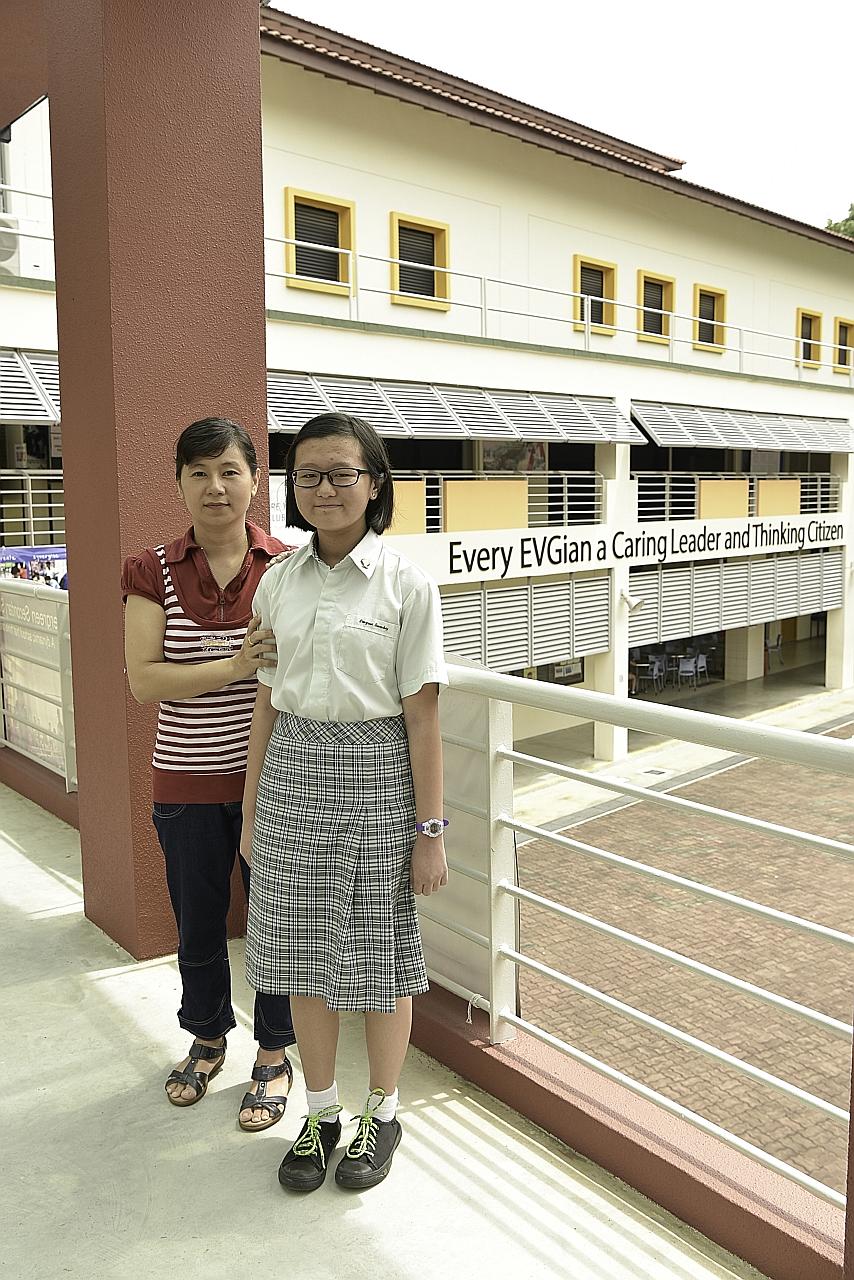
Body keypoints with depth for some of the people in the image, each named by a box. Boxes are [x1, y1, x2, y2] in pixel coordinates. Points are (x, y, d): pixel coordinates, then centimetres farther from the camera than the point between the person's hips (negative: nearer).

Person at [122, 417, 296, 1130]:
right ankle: (207, 1037, 44)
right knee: (197, 922, 18)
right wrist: (237, 666, -22)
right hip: (187, 784, 2)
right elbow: (144, 680, -11)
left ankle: (274, 1056, 33)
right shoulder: (154, 572, -2)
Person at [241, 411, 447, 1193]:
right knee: (303, 951, 13)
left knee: (378, 953, 10)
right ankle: (321, 1114, 34)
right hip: (292, 773, 4)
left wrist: (430, 829, -8)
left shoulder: (406, 585, -9)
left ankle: (382, 1115, 33)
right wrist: (252, 810, 9)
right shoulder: (279, 583, 4)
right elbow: (268, 702, 8)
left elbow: (422, 714, -9)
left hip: (375, 773, -4)